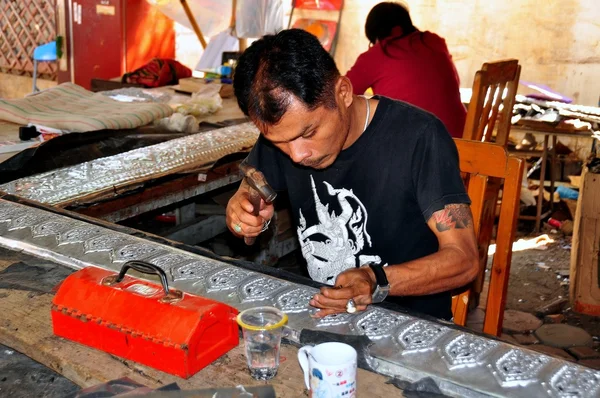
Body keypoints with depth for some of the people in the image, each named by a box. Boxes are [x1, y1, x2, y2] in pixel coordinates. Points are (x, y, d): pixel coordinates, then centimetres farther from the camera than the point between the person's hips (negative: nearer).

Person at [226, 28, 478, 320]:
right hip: (319, 309, 3)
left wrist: (376, 282, -34)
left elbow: (463, 259, -18)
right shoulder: (282, 128, -4)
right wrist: (240, 213, -14)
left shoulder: (418, 136, -18)